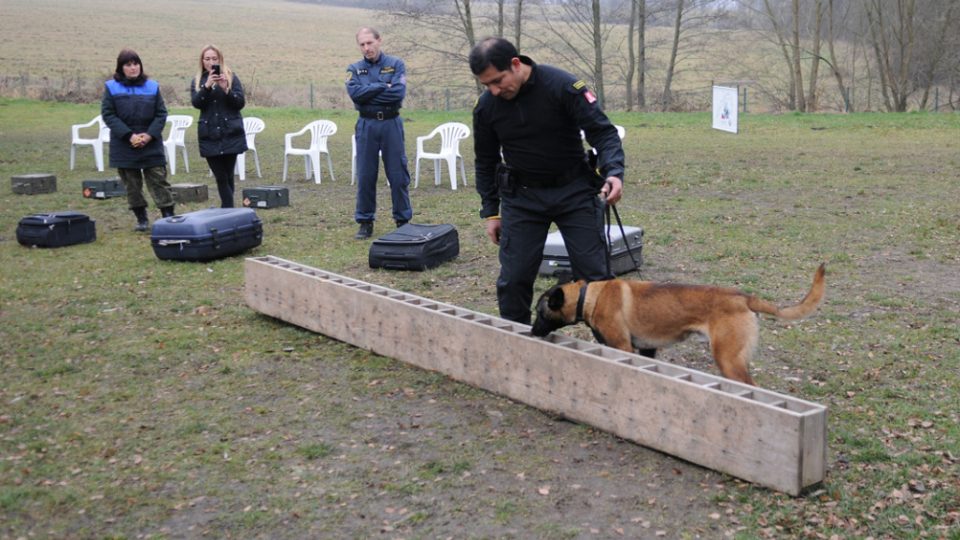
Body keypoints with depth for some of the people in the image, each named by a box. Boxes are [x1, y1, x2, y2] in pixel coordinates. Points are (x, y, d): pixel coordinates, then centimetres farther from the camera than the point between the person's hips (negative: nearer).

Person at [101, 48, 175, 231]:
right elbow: (108, 114, -5)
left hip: (151, 145, 0)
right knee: (132, 184, 6)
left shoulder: (152, 86, 4)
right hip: (124, 145, 0)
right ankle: (141, 218, 17)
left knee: (158, 180, -1)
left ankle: (168, 216, 1)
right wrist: (129, 136, -15)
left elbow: (161, 113, 3)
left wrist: (150, 135, -12)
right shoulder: (112, 87, 0)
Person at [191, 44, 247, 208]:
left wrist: (226, 89, -18)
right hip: (209, 136, 1)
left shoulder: (231, 77, 4)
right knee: (221, 176, -3)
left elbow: (240, 102, -3)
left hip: (230, 134, -1)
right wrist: (207, 86, -21)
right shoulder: (197, 81, 10)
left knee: (227, 175, 1)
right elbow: (196, 103, -7)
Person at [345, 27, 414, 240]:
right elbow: (355, 93, -11)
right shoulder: (354, 69, 8)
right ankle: (365, 222, 12)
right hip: (366, 125, 1)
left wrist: (369, 92, -9)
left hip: (391, 124, -1)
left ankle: (403, 220, 12)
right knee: (365, 176, 3)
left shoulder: (396, 65, 2)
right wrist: (384, 86, -10)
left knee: (398, 174, 2)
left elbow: (398, 93, -13)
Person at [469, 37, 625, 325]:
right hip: (521, 196, 2)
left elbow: (602, 131, -16)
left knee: (594, 273, -1)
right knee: (513, 278, 0)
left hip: (574, 190, -2)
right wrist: (490, 211, 7)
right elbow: (486, 161, 8)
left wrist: (613, 171, -33)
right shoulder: (486, 106, -6)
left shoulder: (563, 86, -18)